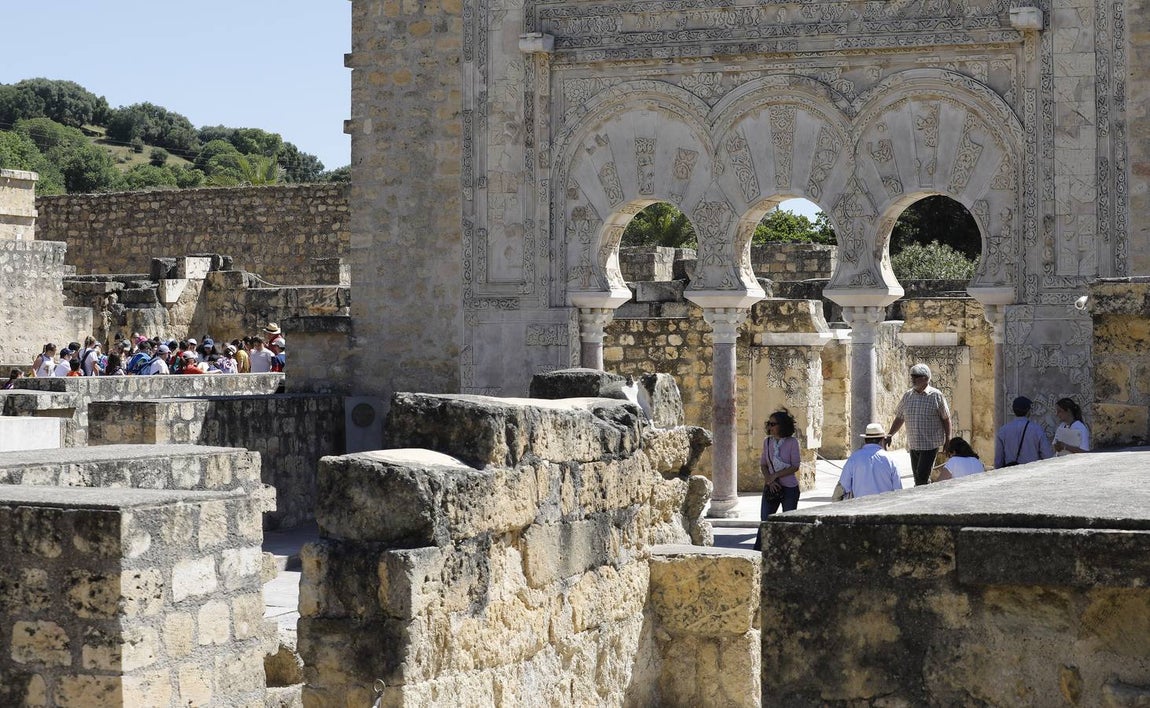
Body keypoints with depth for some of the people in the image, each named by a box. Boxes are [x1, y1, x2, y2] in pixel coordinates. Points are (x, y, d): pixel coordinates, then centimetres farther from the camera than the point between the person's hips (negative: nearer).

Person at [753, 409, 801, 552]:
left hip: (789, 488, -4)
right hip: (771, 487, 4)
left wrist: (775, 476, -15)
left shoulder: (792, 442, -9)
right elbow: (763, 464, 9)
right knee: (765, 521, 2)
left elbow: (795, 466, -11)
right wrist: (769, 480, -8)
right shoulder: (767, 441, 5)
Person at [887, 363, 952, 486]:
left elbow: (946, 419, -1)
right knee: (918, 477, 8)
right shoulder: (907, 396, 9)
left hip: (931, 444, -5)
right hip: (913, 444, 5)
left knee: (922, 476, -14)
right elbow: (899, 418, 16)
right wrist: (889, 435, 9)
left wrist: (948, 441, -3)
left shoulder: (936, 396, -5)